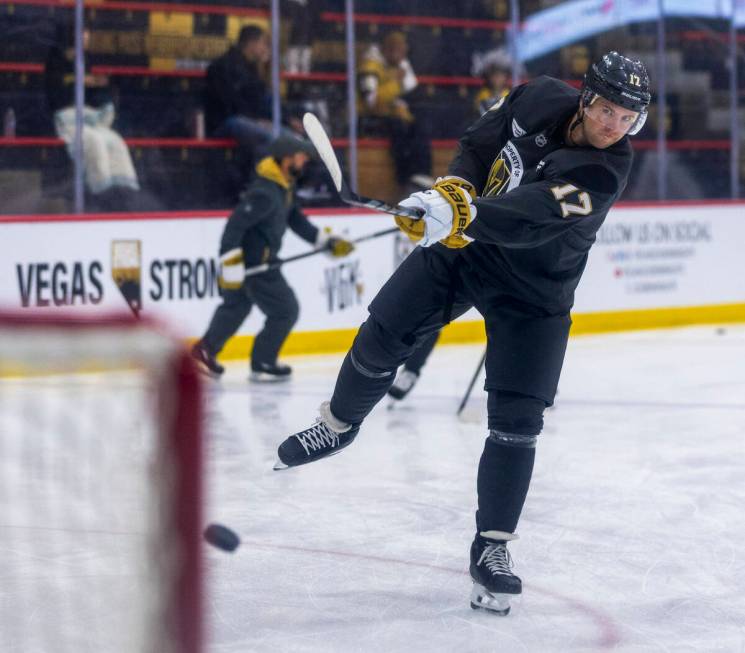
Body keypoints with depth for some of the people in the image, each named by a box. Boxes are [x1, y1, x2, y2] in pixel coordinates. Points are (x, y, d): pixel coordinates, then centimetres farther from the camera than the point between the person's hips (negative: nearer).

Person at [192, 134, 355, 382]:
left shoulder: (283, 185, 4)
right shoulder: (265, 193, -28)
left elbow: (295, 218, 16)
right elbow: (235, 224, -31)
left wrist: (326, 241, 12)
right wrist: (231, 265, -32)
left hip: (259, 258, 10)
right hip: (251, 263, -10)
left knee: (237, 305, 26)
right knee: (285, 311, 1)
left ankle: (205, 350, 39)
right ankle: (262, 364, 13)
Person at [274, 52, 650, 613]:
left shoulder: (606, 171, -27)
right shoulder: (542, 99, -12)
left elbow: (528, 219, -41)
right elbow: (479, 142, 2)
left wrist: (461, 215, -55)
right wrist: (454, 189, -18)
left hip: (533, 293, -4)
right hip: (461, 248, 4)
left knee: (517, 421, -9)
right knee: (382, 336, 2)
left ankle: (493, 546, 3)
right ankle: (339, 425, 31)